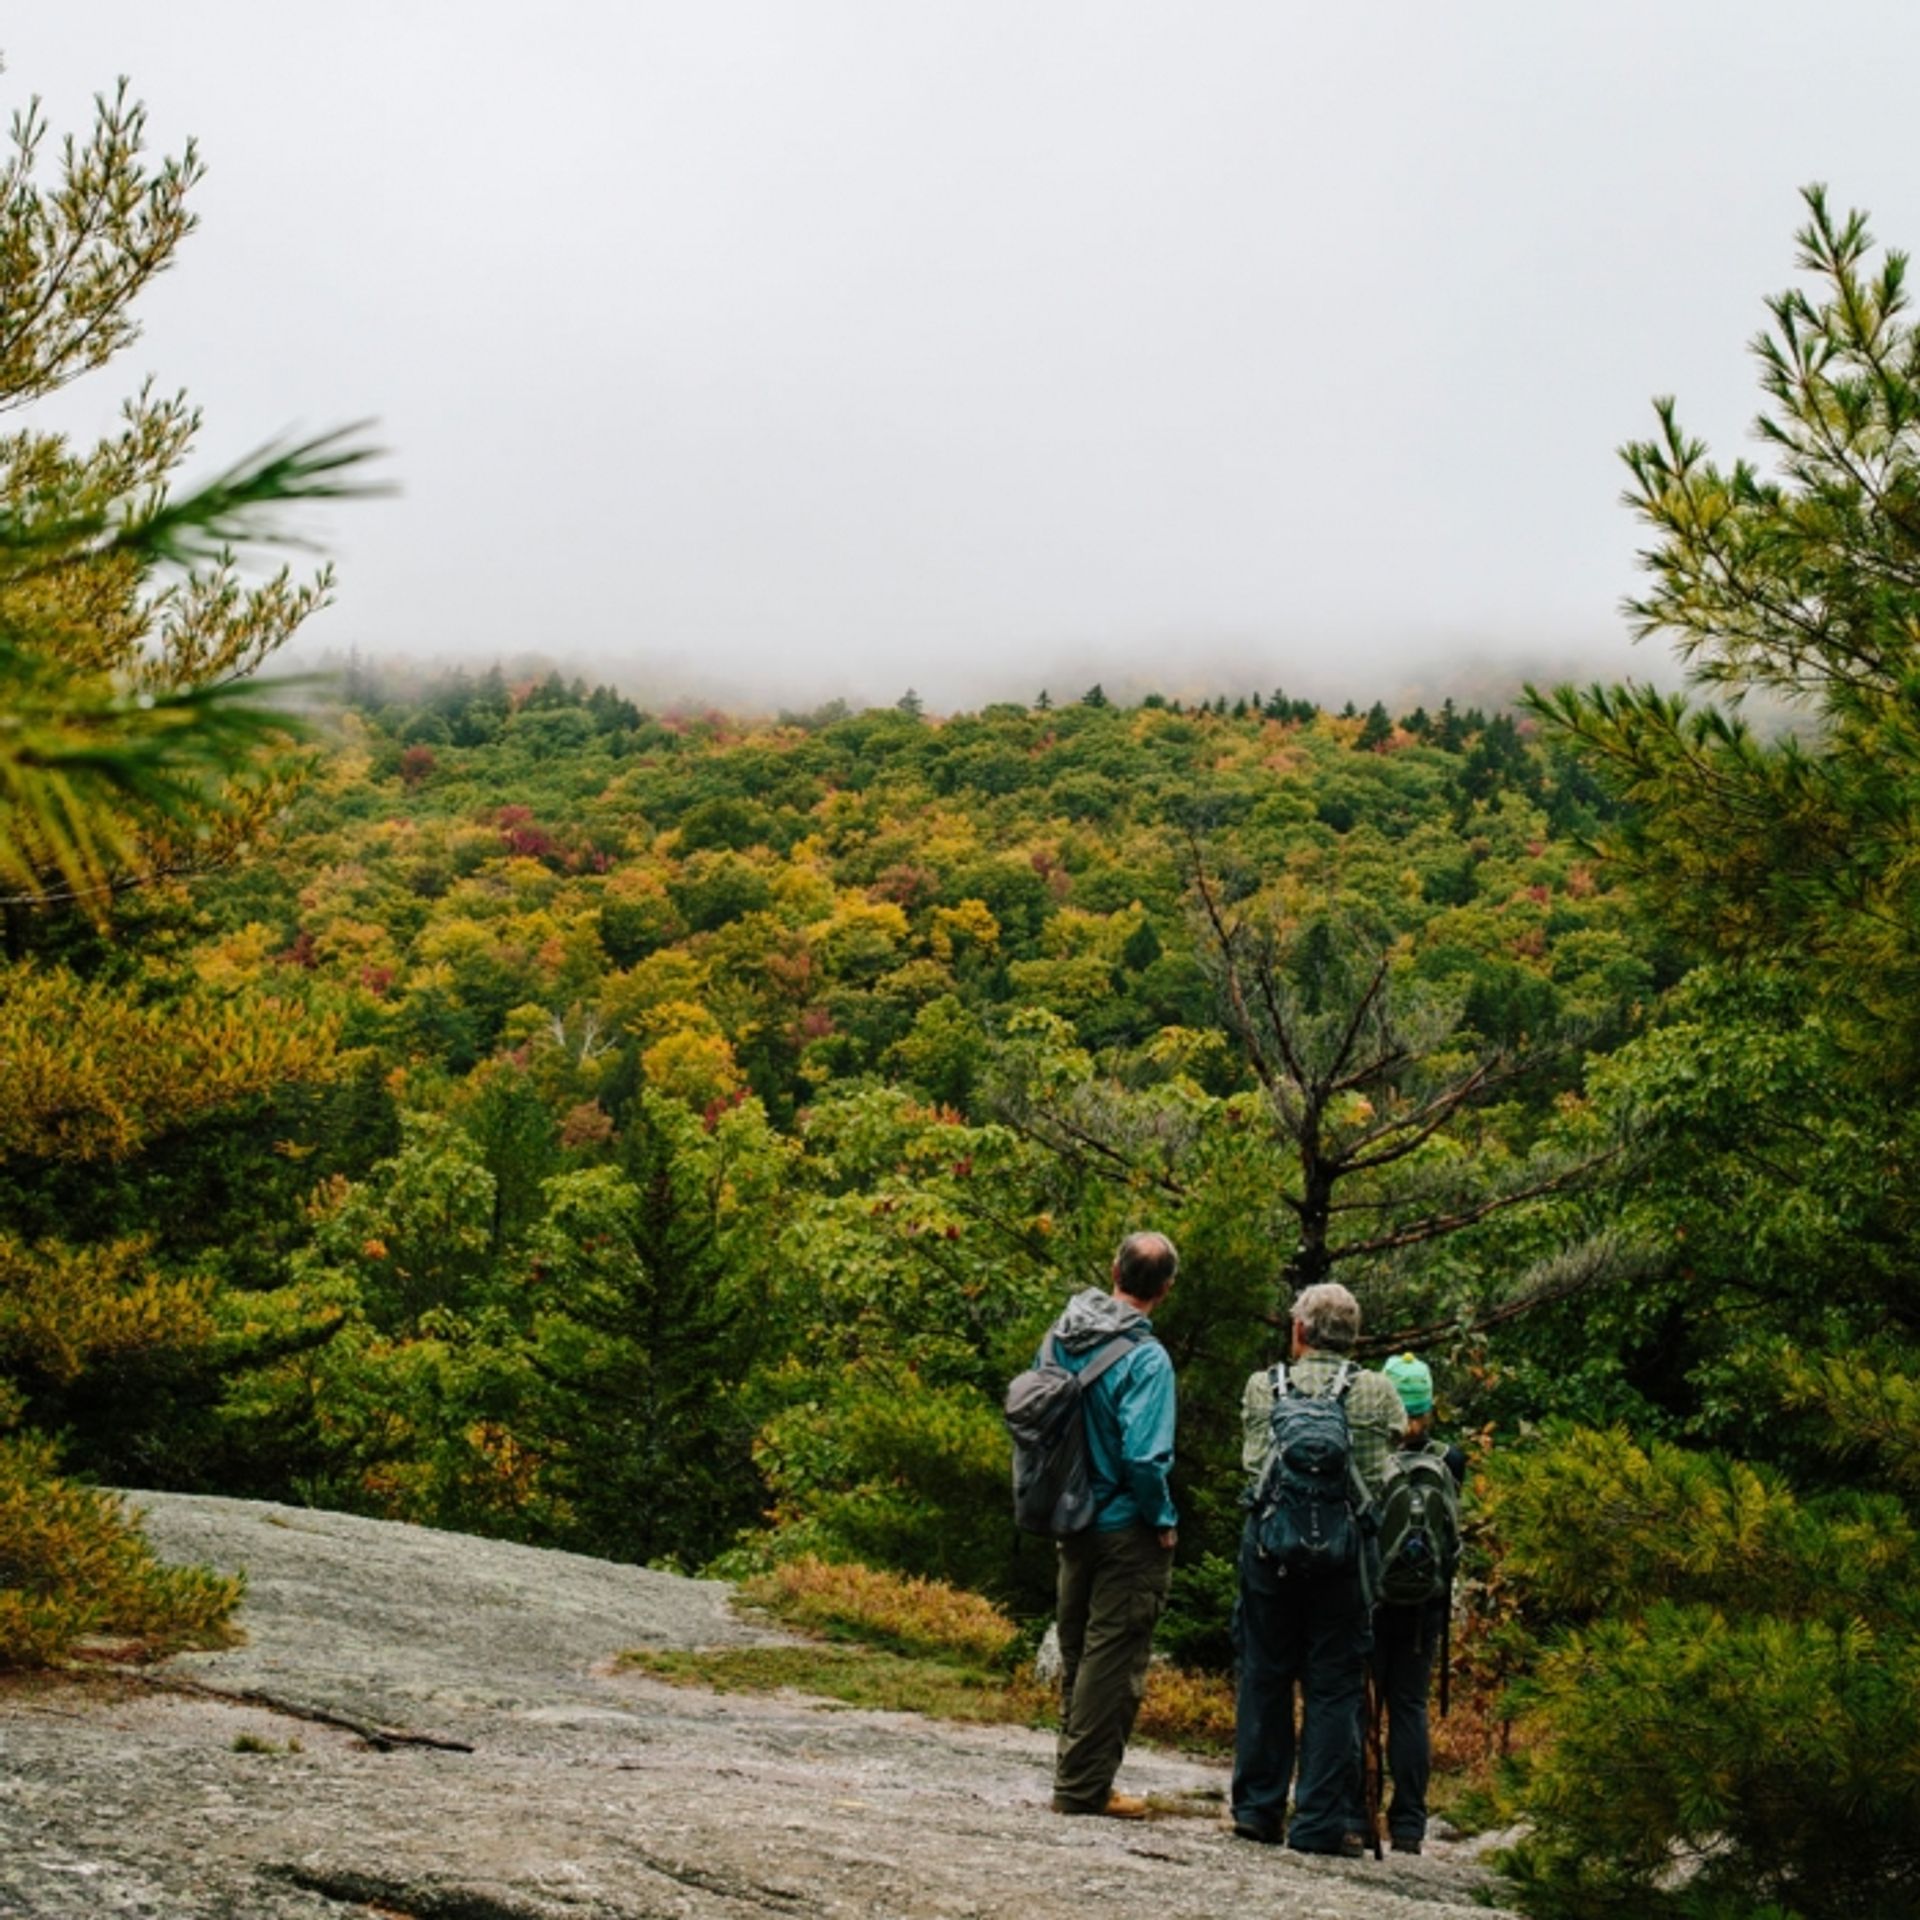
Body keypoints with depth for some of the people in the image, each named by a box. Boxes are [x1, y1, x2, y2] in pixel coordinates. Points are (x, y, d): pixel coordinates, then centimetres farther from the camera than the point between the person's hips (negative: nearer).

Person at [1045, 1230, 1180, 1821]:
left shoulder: (1060, 1337, 2)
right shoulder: (1145, 1358, -20)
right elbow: (1144, 1457, -25)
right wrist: (1164, 1520, -10)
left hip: (1073, 1523, 7)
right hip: (1127, 1529, -7)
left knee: (1077, 1655, 17)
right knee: (1114, 1659, 2)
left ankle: (1074, 1775, 25)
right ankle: (1084, 1786, 6)